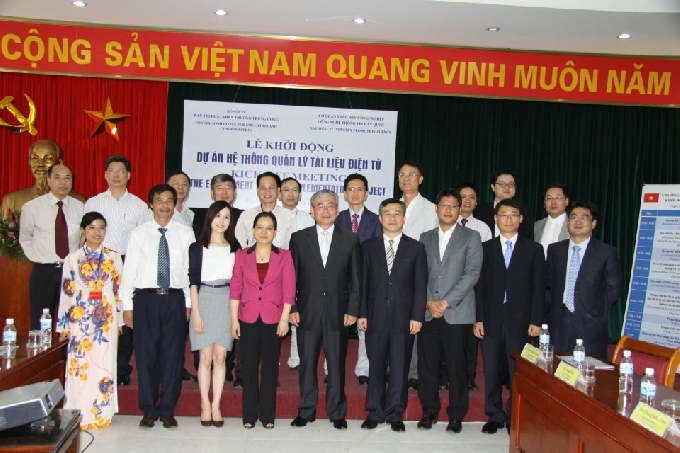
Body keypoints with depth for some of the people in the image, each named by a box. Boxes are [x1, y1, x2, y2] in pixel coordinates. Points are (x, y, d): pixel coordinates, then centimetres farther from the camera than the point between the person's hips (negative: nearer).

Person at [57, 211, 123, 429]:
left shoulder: (114, 258, 6)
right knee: (80, 364, -1)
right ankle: (80, 415, 9)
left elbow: (119, 290, 7)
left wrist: (119, 320, 3)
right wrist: (64, 325, 2)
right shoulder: (72, 259, 4)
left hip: (106, 319, 1)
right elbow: (66, 292, 4)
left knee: (104, 363, 3)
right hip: (80, 319, 0)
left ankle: (102, 413, 13)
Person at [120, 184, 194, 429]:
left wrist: (188, 303, 1)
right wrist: (127, 305, -1)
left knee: (173, 354, 5)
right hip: (146, 298, 0)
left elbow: (190, 269, 4)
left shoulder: (185, 233, 4)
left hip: (174, 299, 0)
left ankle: (168, 410, 18)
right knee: (146, 354, 5)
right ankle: (149, 410, 19)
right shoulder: (139, 233, 4)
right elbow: (129, 270, 3)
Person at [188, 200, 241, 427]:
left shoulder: (235, 248, 9)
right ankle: (205, 405, 10)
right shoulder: (198, 247, 3)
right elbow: (193, 281, 0)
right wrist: (196, 313, -7)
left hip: (227, 303, 2)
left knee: (220, 357, 3)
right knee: (206, 357, 0)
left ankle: (216, 406, 9)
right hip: (205, 300, -2)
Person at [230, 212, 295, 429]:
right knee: (249, 366, 5)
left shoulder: (284, 256, 2)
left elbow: (289, 290, -1)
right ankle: (249, 415, 16)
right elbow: (235, 288, 2)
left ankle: (267, 415, 15)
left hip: (273, 318, -1)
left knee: (270, 366, 5)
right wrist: (234, 319, -2)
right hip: (248, 318, 1)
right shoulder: (242, 255, 5)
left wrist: (284, 318, -8)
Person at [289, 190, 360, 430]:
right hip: (307, 312, 0)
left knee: (337, 365, 6)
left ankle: (337, 412, 18)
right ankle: (306, 411, 21)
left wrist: (352, 310, -2)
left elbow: (355, 279, 4)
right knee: (307, 364, 8)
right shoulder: (299, 238, 4)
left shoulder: (350, 240, 5)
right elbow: (291, 276, 3)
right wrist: (291, 308, -3)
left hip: (338, 313, 0)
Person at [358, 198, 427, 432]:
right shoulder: (368, 246, 8)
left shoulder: (416, 248, 6)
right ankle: (375, 412, 19)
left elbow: (420, 286, 1)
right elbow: (363, 283, 5)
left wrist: (417, 316, -6)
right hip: (375, 317, 1)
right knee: (376, 367, 7)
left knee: (399, 368, 5)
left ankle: (395, 414, 17)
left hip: (403, 318, -1)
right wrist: (361, 313, -2)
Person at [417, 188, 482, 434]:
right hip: (428, 312, 3)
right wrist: (429, 301, -6)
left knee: (456, 365, 0)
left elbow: (472, 273, -5)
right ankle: (429, 411, 19)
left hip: (457, 313, -3)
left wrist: (446, 302, -11)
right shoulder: (425, 238, 14)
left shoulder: (471, 237, 5)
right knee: (427, 364, 5)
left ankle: (456, 415, 14)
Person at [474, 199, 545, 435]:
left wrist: (535, 320, -4)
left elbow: (538, 288, 3)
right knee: (492, 372, 6)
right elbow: (479, 286, 5)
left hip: (520, 321, -1)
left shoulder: (533, 249, 6)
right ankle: (495, 416, 19)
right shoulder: (485, 248, 8)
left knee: (518, 373, 2)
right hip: (491, 320, 1)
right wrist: (478, 318, -2)